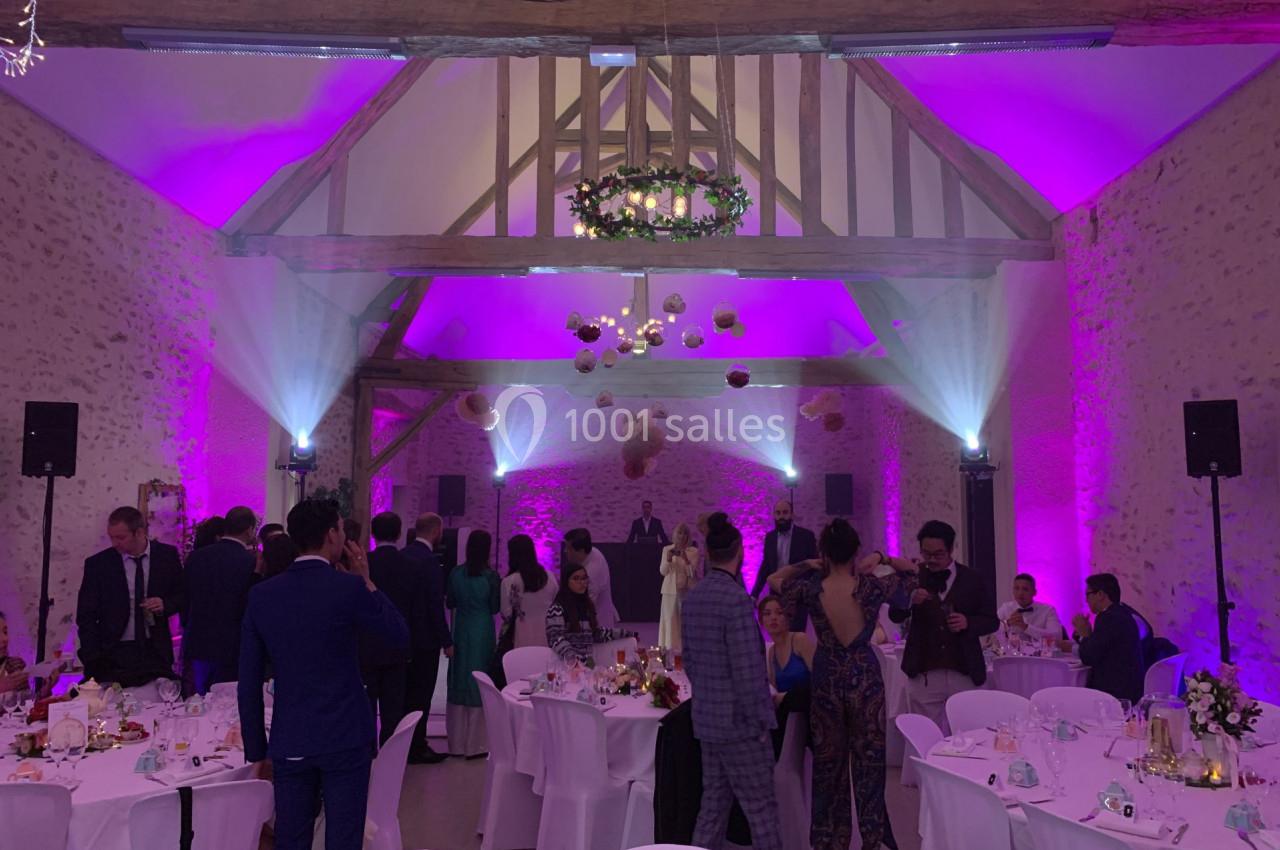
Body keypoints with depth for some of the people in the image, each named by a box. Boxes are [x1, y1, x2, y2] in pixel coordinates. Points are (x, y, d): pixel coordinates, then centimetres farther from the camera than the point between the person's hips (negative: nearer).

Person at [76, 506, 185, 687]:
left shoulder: (167, 555, 0)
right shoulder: (98, 563, -2)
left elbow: (183, 595, 12)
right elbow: (86, 616, 1)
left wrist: (166, 604, -10)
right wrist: (93, 662, -7)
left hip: (156, 652, 1)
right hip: (114, 655, -1)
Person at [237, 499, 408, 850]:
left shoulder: (261, 594, -1)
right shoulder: (349, 587, -12)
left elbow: (248, 684, 2)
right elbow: (401, 635, 2)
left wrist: (257, 750, 11)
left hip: (288, 742, 4)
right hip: (345, 738, -3)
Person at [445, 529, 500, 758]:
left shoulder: (456, 574, -4)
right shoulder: (491, 576, -12)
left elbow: (450, 603, 5)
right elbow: (495, 608, -5)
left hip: (461, 630, 3)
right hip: (483, 631, -3)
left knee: (459, 681, 12)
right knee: (479, 682, 5)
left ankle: (456, 741, 19)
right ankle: (475, 743, 9)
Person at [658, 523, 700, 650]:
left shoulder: (694, 551, 0)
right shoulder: (667, 549, 7)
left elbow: (693, 573, -6)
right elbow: (662, 571, 3)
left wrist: (686, 560, -20)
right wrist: (668, 559, -14)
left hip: (687, 591, -2)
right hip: (670, 590, 2)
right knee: (670, 621, -1)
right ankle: (669, 649, 4)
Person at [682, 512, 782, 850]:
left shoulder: (692, 598, 3)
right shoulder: (737, 599, -21)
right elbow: (748, 672, -22)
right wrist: (760, 722, -11)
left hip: (707, 719, 8)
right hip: (739, 721, -8)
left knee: (713, 805, 16)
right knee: (761, 809, 5)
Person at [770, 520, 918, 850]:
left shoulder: (810, 589, -11)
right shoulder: (873, 587, -12)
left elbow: (774, 579, 8)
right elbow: (912, 571, 5)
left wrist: (808, 566, 3)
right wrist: (881, 558, -3)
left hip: (827, 680, 1)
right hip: (865, 679, -1)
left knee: (828, 761, 14)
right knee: (868, 760, 12)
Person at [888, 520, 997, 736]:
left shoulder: (972, 579, 5)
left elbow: (992, 621, 8)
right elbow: (895, 616, -1)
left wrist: (968, 623, -12)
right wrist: (910, 600, -22)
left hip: (964, 676, 0)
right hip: (924, 676, 0)